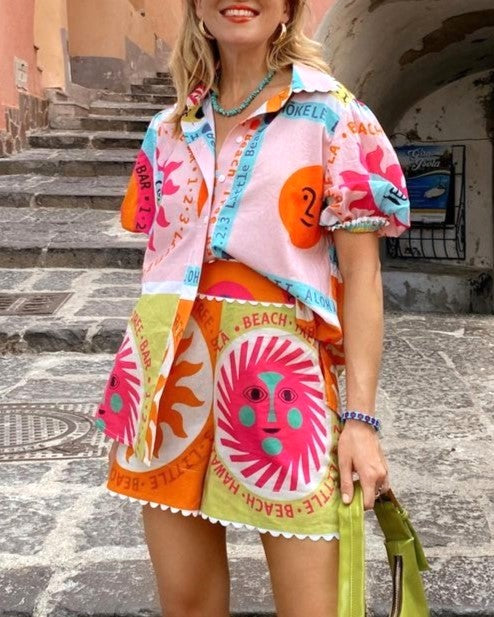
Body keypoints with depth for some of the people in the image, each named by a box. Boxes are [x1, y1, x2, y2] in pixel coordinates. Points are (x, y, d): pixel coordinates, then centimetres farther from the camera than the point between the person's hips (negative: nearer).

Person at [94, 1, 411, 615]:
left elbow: (361, 274, -5)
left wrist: (360, 416, -11)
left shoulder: (333, 116, -1)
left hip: (280, 373, -4)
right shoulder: (168, 130, 12)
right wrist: (134, 384, 15)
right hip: (171, 374, 4)